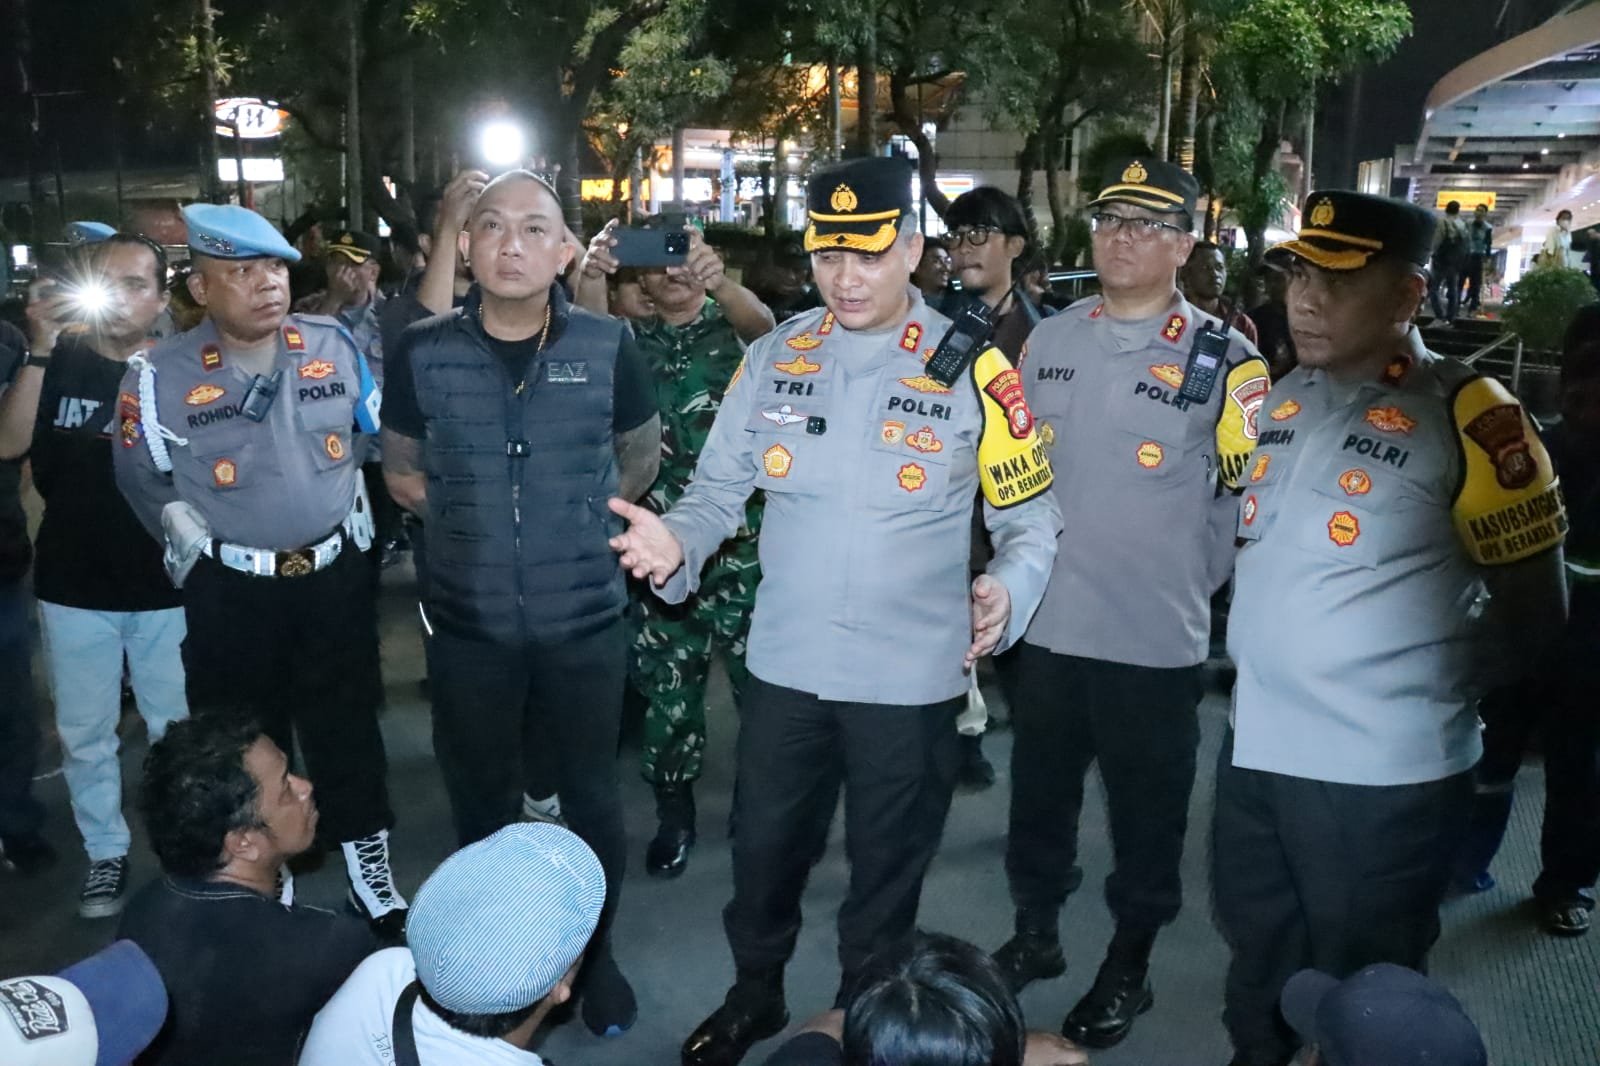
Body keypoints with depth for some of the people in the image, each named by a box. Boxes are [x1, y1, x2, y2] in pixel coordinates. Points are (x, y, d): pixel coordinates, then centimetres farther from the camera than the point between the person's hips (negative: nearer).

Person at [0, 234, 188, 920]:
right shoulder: (59, 367, 0)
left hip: (166, 588, -1)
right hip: (73, 588, 1)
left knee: (178, 729, 10)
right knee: (84, 735, 11)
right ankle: (106, 853, 28)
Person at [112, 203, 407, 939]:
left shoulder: (333, 345, -2)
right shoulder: (161, 375, -8)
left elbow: (380, 433, 10)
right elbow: (147, 484, 2)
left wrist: (357, 526, 8)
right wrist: (202, 558, 1)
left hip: (337, 575, 2)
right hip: (232, 591, -2)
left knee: (348, 730, 12)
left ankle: (371, 876, 29)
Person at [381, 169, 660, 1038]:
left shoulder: (608, 346, -6)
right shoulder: (420, 353, -5)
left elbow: (640, 459, 10)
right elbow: (401, 473, 10)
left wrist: (574, 519, 8)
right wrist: (475, 518, 4)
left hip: (584, 619, 0)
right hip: (468, 623, 1)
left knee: (591, 798, 14)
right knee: (480, 804, 18)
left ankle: (595, 955, 36)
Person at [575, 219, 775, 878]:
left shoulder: (732, 326, 3)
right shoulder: (633, 342, 8)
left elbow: (761, 321, -21)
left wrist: (719, 281, -44)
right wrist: (591, 279, -37)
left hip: (744, 539, -1)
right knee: (668, 684, 9)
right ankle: (674, 816, 25)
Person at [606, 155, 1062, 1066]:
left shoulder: (971, 368, -9)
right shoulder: (774, 357, -1)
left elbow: (1031, 515, -5)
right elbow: (720, 488, 1)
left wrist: (1008, 592, -24)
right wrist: (678, 541, -20)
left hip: (911, 676, -2)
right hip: (786, 665, 3)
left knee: (886, 867, 17)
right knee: (764, 849, 19)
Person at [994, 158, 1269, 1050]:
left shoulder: (1222, 357, -7)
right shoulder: (1050, 339, 7)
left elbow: (1248, 493, -3)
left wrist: (1186, 581, -1)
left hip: (1156, 636, -4)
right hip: (1047, 623, 4)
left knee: (1147, 813, 11)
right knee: (1039, 792, 18)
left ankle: (1129, 969, 31)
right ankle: (1036, 934, 39)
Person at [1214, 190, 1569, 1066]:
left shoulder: (1467, 413, -13)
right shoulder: (1278, 397, 7)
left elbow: (1532, 607, -7)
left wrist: (1427, 685, 1)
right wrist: (1260, 654, 9)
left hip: (1382, 769, -6)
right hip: (1255, 745, 6)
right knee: (1257, 963, 24)